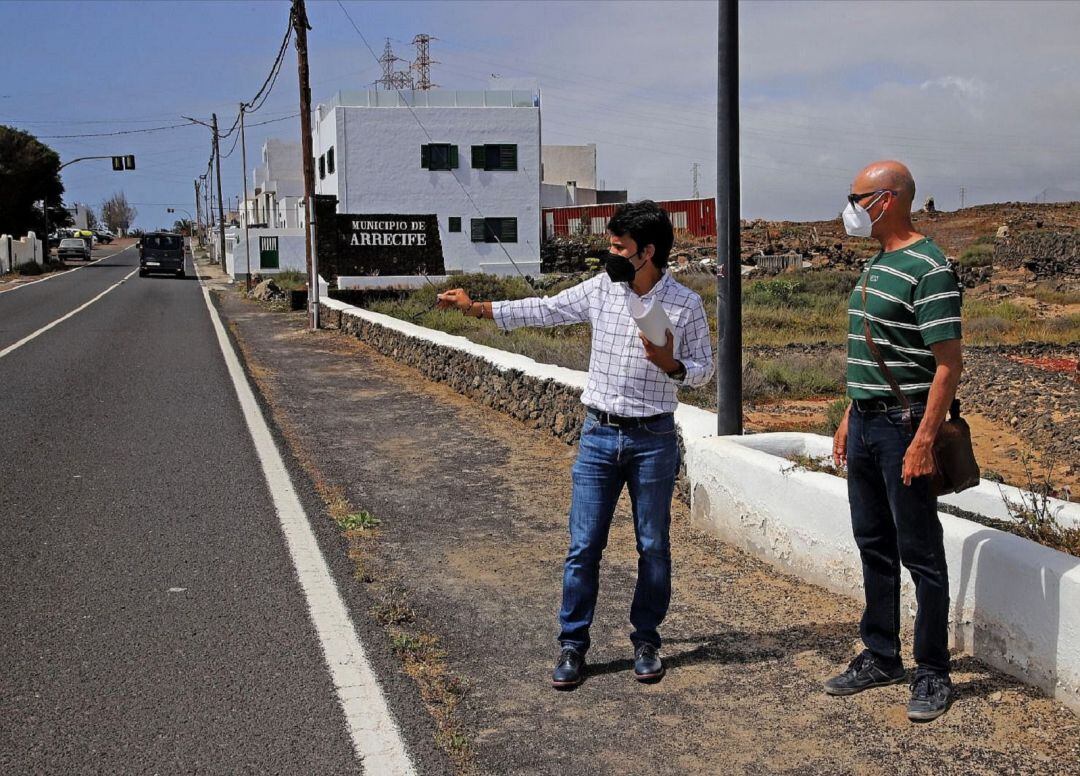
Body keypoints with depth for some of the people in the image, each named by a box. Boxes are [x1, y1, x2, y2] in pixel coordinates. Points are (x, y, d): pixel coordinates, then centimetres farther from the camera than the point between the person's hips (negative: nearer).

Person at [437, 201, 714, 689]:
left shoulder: (685, 305, -6)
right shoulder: (600, 289, 2)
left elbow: (703, 370, 2)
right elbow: (543, 311, 8)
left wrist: (670, 364, -20)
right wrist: (475, 308, 5)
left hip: (653, 438, -2)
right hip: (598, 434, 2)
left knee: (653, 547, 9)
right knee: (583, 546, 3)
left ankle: (646, 640, 25)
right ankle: (572, 644, 15)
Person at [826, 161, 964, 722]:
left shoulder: (929, 269, -15)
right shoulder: (876, 264, 14)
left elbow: (948, 363, -19)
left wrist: (923, 441, -23)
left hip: (904, 427, -9)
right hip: (866, 425, 9)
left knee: (920, 554, 1)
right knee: (874, 546, 16)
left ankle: (933, 674, 14)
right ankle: (880, 657, 28)